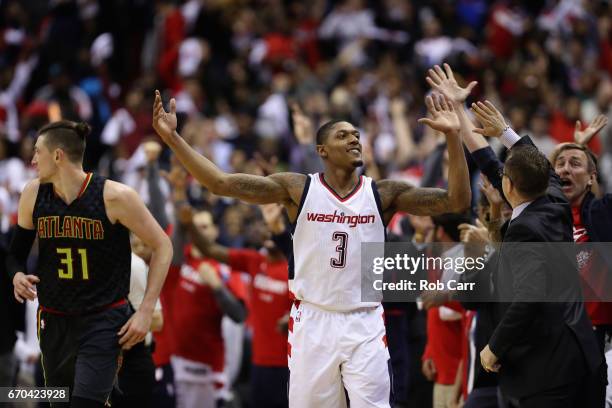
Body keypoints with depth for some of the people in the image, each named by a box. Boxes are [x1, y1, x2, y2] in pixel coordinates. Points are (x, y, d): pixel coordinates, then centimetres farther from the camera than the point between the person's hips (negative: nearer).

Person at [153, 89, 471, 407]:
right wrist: (172, 138, -16)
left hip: (365, 324, 0)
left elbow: (457, 201, -7)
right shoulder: (298, 189, -2)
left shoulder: (383, 194, 0)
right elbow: (221, 183, -7)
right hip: (312, 321, 0)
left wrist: (453, 136, -17)